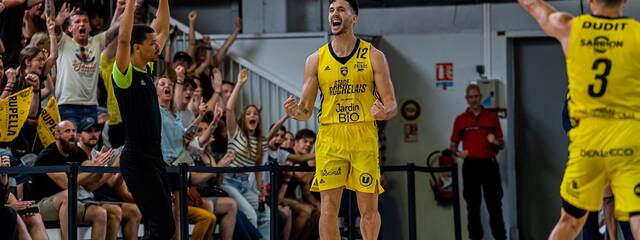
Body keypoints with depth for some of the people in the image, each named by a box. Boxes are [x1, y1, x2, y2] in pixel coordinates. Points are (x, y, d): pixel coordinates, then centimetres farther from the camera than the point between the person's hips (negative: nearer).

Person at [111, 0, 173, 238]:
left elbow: (163, 30, 19)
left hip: (154, 158, 9)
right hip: (137, 161, -9)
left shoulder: (147, 70, 11)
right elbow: (124, 39, -27)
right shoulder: (124, 74, -12)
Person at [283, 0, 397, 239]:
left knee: (369, 208, 4)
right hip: (329, 138, 1)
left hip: (364, 138, -1)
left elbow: (391, 104, 1)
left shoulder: (374, 56, 2)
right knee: (328, 208, -4)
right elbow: (306, 111, 8)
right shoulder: (315, 60, 6)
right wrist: (296, 112, -16)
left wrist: (385, 112, -23)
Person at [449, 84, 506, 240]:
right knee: (473, 205, 4)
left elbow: (501, 144, 12)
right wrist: (458, 152, -10)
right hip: (470, 165, 1)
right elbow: (453, 145, 11)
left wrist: (495, 142, -10)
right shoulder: (461, 119, 9)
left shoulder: (492, 117, 9)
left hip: (489, 164, -1)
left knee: (495, 203, -4)